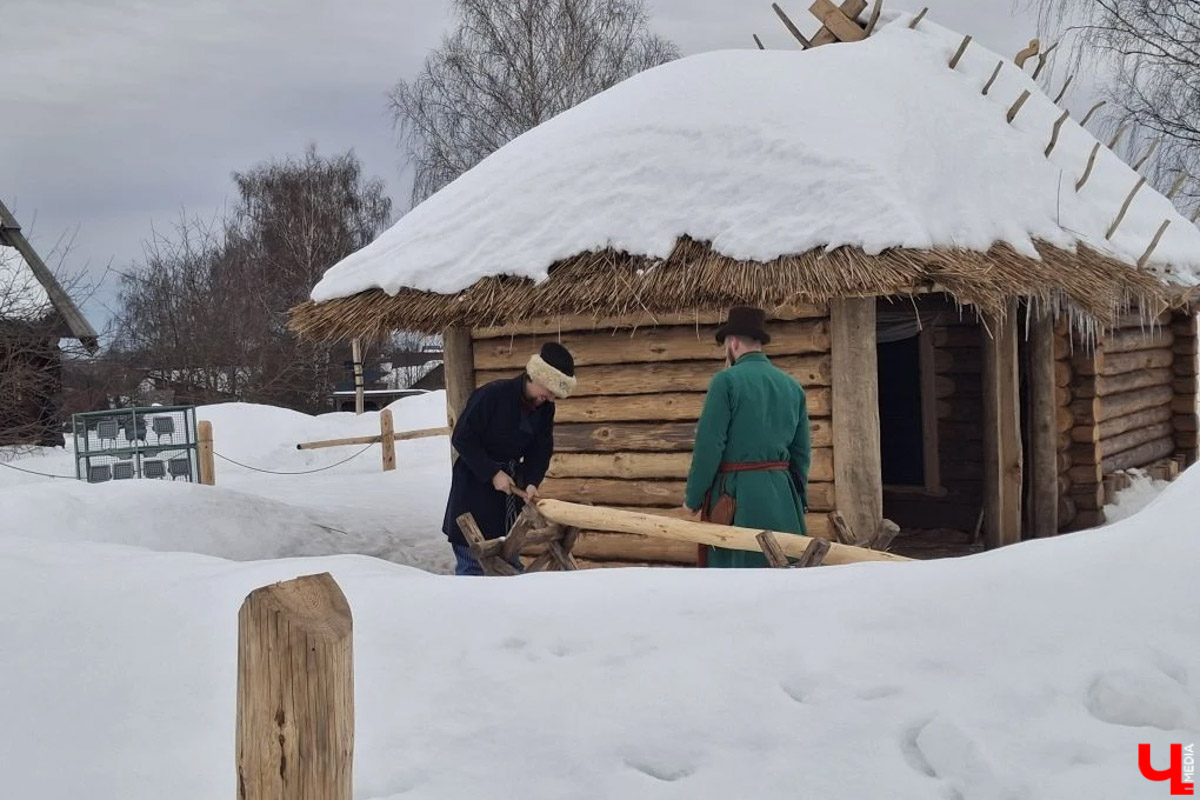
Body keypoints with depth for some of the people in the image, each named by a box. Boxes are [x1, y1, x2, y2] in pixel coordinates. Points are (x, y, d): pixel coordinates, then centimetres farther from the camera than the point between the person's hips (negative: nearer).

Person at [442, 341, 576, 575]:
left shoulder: (545, 408, -2)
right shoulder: (491, 395, -23)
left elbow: (541, 450, 3)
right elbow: (462, 438, -19)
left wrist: (532, 481, -15)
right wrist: (492, 473, -22)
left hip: (512, 481, 6)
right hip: (475, 483, -6)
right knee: (472, 561, -3)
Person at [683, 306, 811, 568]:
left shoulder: (727, 380, -7)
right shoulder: (792, 386, 11)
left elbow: (709, 444, -11)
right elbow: (801, 451, 14)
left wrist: (693, 498, -2)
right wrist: (800, 500, 23)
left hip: (736, 492, -6)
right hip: (781, 493, 6)